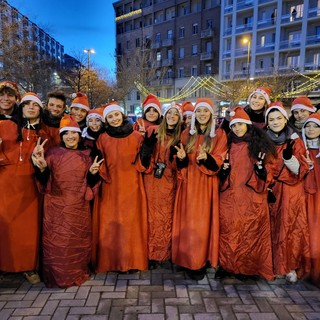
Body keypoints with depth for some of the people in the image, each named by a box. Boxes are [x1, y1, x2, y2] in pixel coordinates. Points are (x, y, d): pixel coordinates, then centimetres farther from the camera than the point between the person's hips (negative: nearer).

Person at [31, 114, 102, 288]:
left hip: (79, 208, 2)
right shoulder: (53, 153, 0)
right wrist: (42, 167, -25)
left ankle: (78, 273, 27)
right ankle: (57, 275, 20)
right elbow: (44, 181, -7)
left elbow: (90, 184, 6)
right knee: (56, 242, 2)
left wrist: (93, 173, -14)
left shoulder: (86, 156, 6)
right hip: (56, 207, -2)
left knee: (78, 242, 9)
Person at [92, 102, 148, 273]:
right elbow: (100, 164, 6)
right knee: (110, 224, 5)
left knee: (131, 223, 3)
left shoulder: (136, 136, 3)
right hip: (110, 186, 1)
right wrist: (101, 174, -9)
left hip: (131, 186, -1)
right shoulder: (102, 138, 6)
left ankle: (132, 261, 17)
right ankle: (111, 260, 19)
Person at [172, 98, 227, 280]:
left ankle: (200, 262, 15)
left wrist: (206, 158, -28)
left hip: (207, 184, -3)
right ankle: (188, 260, 17)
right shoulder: (186, 134, 10)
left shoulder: (219, 135, 0)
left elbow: (218, 162, -7)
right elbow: (182, 163, 10)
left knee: (202, 222, 1)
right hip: (188, 183, 3)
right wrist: (181, 157, -13)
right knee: (188, 222, 5)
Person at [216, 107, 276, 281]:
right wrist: (223, 169, -5)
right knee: (228, 231, 4)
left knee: (249, 231, 3)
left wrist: (261, 168, -17)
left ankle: (245, 267, 19)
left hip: (251, 197, -2)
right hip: (229, 196, 2)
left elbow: (268, 175, 3)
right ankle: (226, 264, 17)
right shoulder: (228, 144, 10)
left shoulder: (260, 144, 3)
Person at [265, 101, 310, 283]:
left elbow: (301, 170, -6)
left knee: (291, 230, -4)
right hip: (270, 191, 2)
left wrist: (289, 157, -23)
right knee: (273, 229, 3)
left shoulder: (295, 141, 0)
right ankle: (273, 264, 18)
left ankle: (291, 267, 11)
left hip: (291, 192, -1)